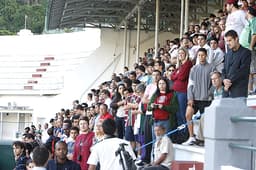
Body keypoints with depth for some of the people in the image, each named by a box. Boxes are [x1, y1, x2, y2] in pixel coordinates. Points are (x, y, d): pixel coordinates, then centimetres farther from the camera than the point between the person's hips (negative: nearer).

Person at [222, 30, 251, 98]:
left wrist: (230, 81, -10)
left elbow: (243, 71, -12)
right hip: (227, 89, 6)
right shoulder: (228, 53, 18)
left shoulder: (246, 52, -4)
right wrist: (224, 80, -4)